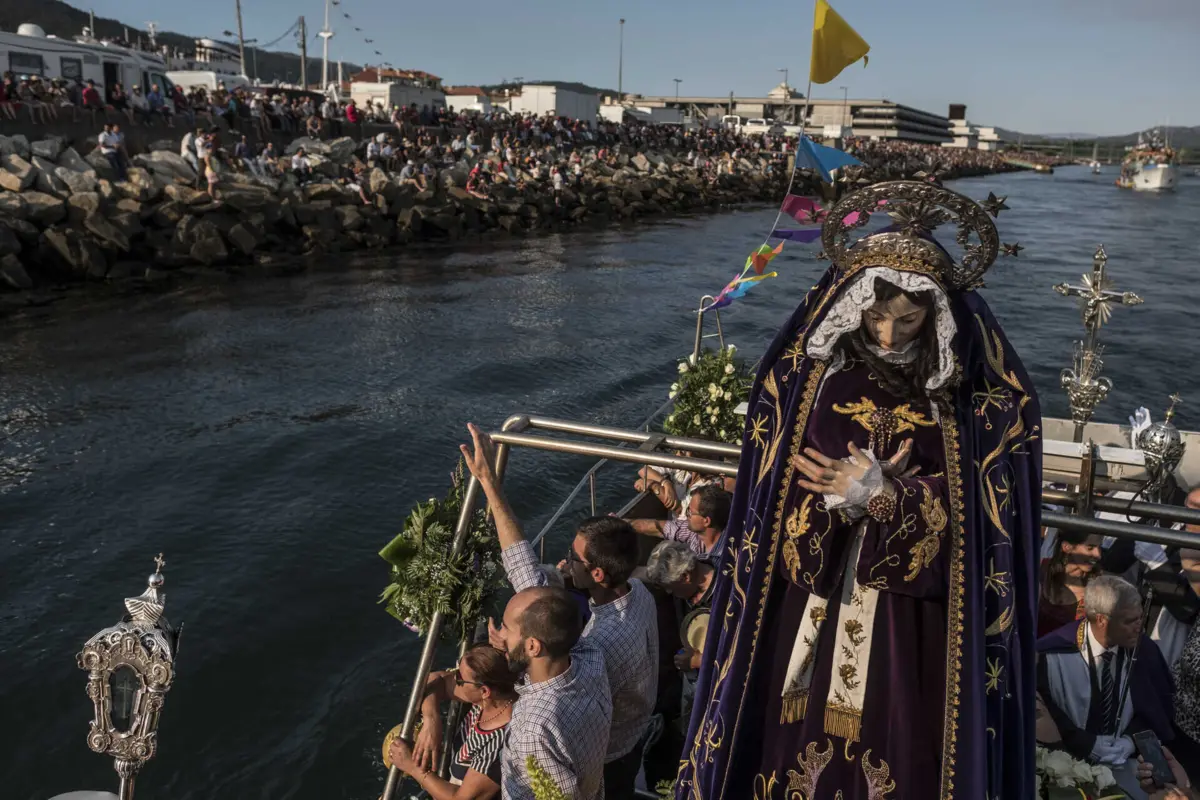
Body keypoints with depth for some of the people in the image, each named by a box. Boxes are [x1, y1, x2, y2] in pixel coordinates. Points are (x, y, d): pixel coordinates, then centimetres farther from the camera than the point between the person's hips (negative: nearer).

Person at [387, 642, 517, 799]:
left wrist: (413, 768, -18)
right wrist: (431, 720, -19)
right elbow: (436, 680, -2)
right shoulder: (486, 699, -14)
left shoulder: (500, 742, -34)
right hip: (459, 786, 6)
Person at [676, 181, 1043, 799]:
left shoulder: (977, 393, -6)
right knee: (800, 748, 14)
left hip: (915, 627, 0)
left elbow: (973, 521, -8)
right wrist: (844, 498, -19)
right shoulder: (805, 375, -4)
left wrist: (881, 497, -19)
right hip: (809, 615, 1)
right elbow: (776, 503, -3)